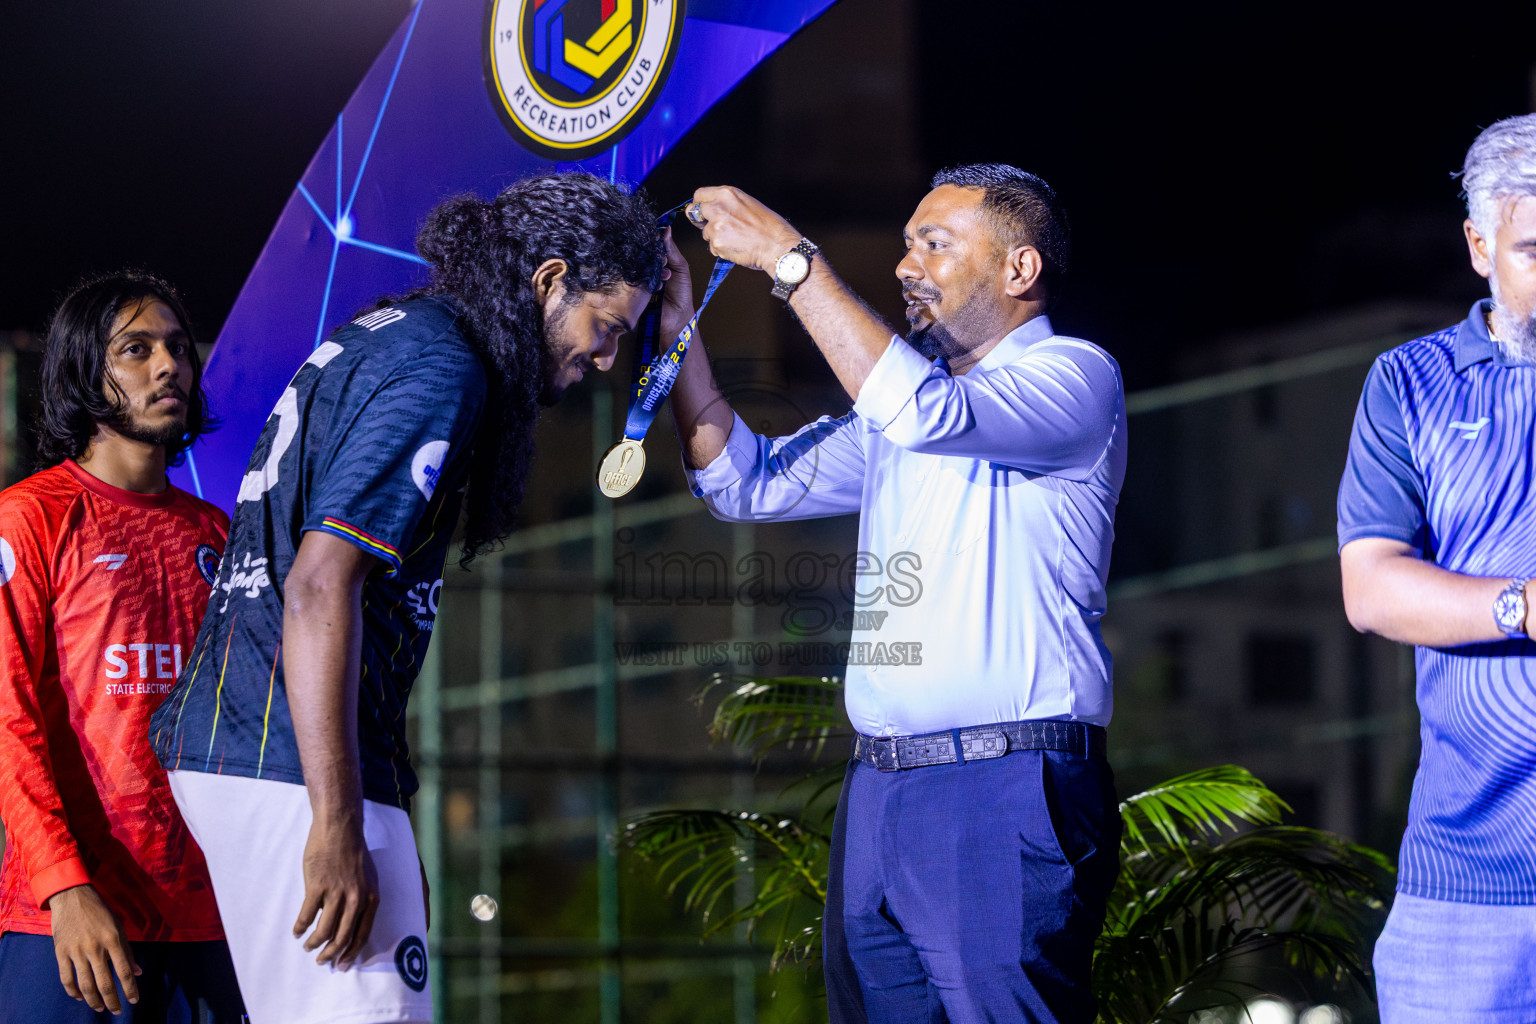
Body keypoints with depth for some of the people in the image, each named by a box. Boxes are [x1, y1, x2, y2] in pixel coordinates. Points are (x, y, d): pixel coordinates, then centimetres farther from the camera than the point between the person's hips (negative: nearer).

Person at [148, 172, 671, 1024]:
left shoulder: (377, 337, 19)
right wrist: (336, 828, -24)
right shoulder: (439, 369, -12)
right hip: (294, 761, -10)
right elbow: (319, 588, -21)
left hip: (230, 738, 10)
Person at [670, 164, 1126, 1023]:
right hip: (877, 792, 8)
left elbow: (929, 412, -20)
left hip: (1002, 794, -8)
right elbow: (748, 485, 23)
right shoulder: (899, 397, 23)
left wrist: (790, 257, -16)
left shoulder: (1074, 378, -3)